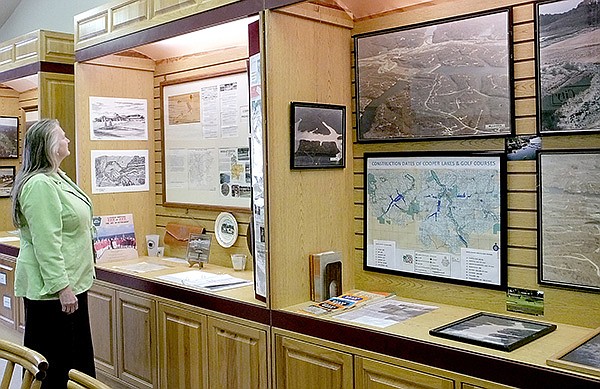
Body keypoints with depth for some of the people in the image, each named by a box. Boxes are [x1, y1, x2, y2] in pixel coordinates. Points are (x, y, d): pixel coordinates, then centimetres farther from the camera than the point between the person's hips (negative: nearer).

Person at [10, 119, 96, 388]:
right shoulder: (40, 185, -19)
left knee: (79, 358, 18)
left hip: (71, 283, 10)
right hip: (52, 290, -10)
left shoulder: (56, 178, 13)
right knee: (53, 367, 1)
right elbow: (46, 244, -24)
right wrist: (61, 287, -24)